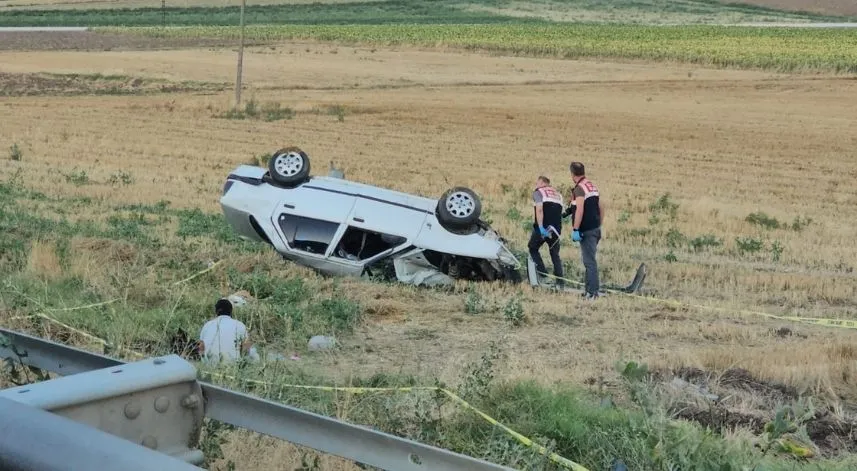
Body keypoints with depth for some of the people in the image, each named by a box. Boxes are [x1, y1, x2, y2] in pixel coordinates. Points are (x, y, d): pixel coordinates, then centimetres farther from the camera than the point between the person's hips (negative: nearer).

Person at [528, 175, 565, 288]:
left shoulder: (538, 192, 3)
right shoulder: (558, 194, 23)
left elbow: (539, 209, -12)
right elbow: (560, 213, 20)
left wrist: (541, 227, -19)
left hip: (543, 228, -5)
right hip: (556, 230, 5)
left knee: (533, 249, 14)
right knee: (555, 255, 12)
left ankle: (543, 273, 1)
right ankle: (559, 282, 5)